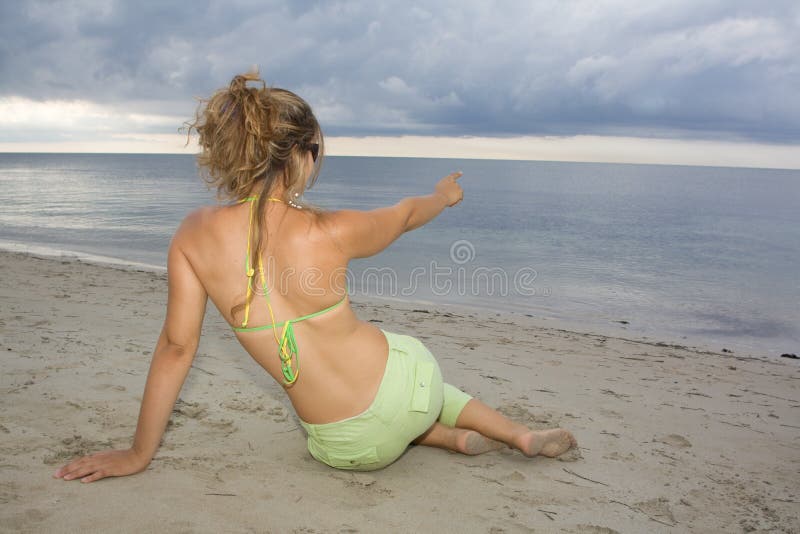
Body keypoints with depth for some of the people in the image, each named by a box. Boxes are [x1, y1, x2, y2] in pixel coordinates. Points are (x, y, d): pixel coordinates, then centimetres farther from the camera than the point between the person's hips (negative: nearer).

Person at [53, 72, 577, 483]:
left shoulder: (194, 235, -12)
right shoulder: (330, 232, -16)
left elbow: (177, 346, -7)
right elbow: (405, 214, 4)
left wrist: (139, 453, 5)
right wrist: (444, 195, 28)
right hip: (405, 375, -1)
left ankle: (454, 436, 25)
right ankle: (522, 435, 36)